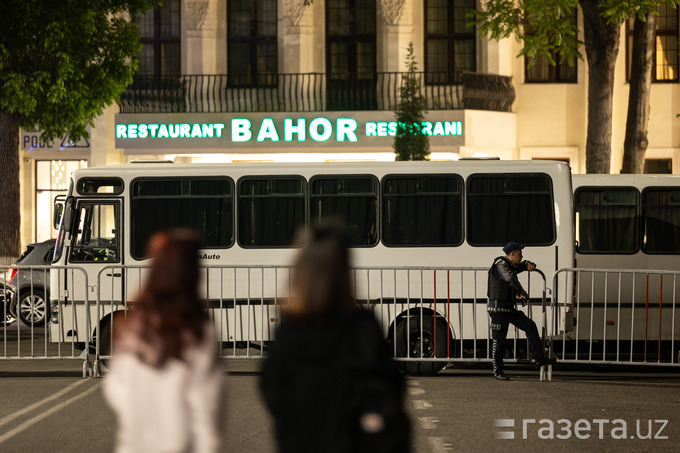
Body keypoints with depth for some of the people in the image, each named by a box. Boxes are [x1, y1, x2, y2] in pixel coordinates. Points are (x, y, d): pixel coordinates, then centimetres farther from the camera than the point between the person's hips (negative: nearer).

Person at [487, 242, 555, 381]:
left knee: (530, 326, 1)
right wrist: (522, 294, -18)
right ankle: (497, 371, 5)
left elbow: (524, 264, 33)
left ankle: (539, 359, 1)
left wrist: (530, 265, 8)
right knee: (499, 341, -4)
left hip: (509, 309, 9)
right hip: (498, 309, -9)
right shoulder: (500, 264, -13)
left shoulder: (512, 266, 15)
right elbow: (511, 279, -29)